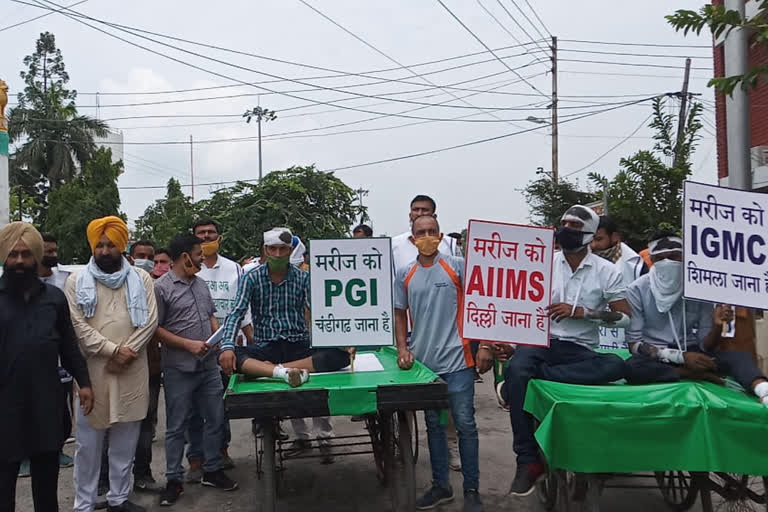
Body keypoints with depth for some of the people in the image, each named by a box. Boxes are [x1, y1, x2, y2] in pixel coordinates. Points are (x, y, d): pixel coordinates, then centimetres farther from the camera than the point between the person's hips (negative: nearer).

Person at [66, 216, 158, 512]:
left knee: (126, 441, 11)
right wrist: (112, 350, -14)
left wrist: (127, 353, -12)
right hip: (92, 369, -1)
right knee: (88, 441, 5)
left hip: (132, 370, 1)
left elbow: (150, 321, -1)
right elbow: (78, 325, -6)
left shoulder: (141, 279, 5)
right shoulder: (77, 281, 2)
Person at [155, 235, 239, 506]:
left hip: (209, 366, 6)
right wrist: (188, 344, -17)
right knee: (177, 427, 5)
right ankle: (174, 480, 18)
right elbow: (156, 329, -12)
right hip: (179, 370, -6)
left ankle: (212, 471, 28)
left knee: (215, 420, 12)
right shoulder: (161, 288, -11)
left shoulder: (202, 284, 10)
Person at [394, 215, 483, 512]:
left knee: (465, 424, 2)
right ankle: (441, 485, 28)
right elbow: (400, 314, 12)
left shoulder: (457, 266, -3)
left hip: (457, 358, -3)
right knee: (434, 424, 14)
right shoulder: (405, 275, 6)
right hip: (424, 360, 4)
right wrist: (402, 349, 1)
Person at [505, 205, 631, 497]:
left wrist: (581, 312, -12)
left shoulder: (606, 271, 4)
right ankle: (528, 461, -24)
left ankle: (531, 374, -24)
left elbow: (624, 317, 0)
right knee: (517, 368, -33)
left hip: (579, 349, 0)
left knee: (616, 365, -31)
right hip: (540, 341, 0)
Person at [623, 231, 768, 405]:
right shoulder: (637, 290, -8)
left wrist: (717, 326, -22)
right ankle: (695, 375, -18)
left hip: (690, 351, 3)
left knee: (739, 357, -22)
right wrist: (681, 357, -22)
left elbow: (705, 346, 1)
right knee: (632, 368, -36)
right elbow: (634, 343, -12)